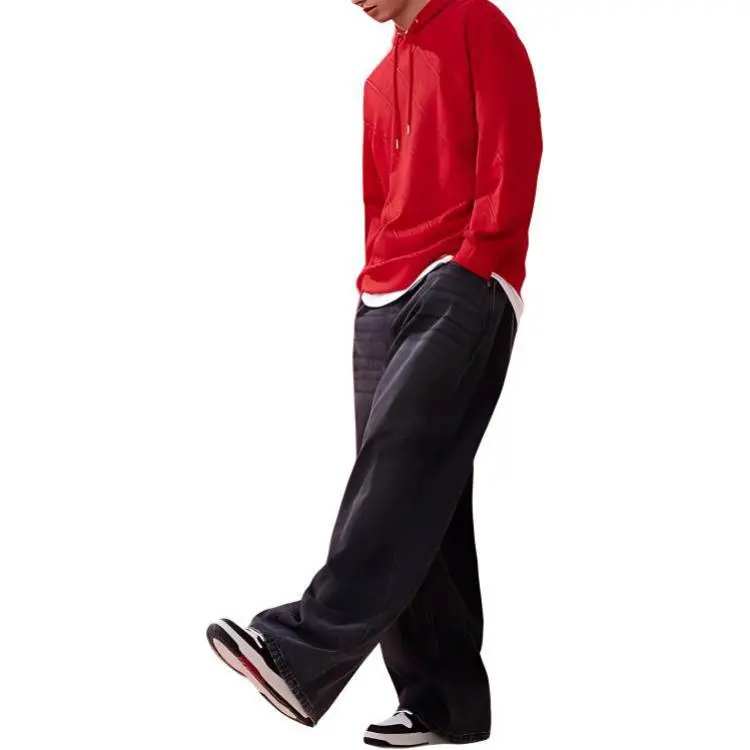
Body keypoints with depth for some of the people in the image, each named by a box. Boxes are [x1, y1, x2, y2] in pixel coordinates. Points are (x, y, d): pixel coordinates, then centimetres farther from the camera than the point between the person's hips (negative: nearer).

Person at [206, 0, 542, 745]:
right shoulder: (380, 81, 26)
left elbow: (512, 159, -8)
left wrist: (467, 270, -14)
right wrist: (377, 287, 11)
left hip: (463, 287, -8)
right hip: (385, 301, 8)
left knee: (400, 447, -25)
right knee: (411, 491, 2)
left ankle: (307, 649, -38)